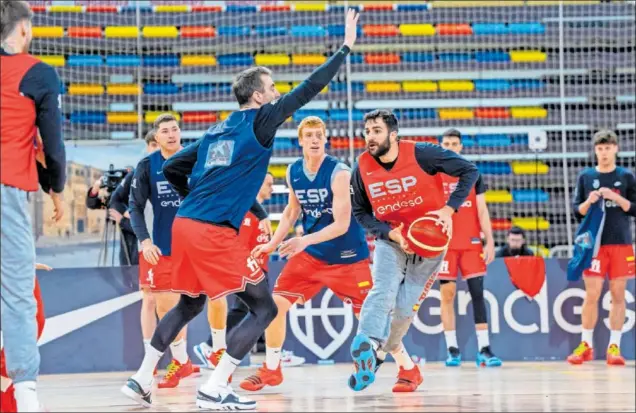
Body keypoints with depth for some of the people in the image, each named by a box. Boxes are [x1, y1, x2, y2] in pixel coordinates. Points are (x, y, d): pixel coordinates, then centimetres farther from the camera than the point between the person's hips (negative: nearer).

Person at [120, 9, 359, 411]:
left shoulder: (216, 131, 19)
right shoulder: (260, 121, -1)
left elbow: (173, 169, 22)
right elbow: (309, 89, -2)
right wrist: (346, 47, 5)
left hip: (185, 225, 8)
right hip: (216, 234, -8)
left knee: (189, 304, 26)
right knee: (264, 307, 0)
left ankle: (141, 379, 26)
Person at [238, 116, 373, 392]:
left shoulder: (339, 173, -20)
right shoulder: (293, 172, -2)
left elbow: (341, 224, -25)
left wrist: (305, 240, -36)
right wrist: (273, 243, 5)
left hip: (347, 255, -5)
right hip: (311, 254, 5)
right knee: (276, 302, -4)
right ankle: (271, 370, 11)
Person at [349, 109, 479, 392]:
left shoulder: (421, 154, -18)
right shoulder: (362, 168, -8)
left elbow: (470, 171, -13)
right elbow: (360, 212, 4)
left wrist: (449, 209, -21)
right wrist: (389, 233, -13)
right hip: (390, 239, 1)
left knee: (404, 308, 0)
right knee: (383, 291, -24)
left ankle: (378, 353, 21)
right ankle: (365, 347, -40)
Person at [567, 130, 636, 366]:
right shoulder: (585, 177, 7)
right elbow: (577, 212, 8)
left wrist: (616, 198, -12)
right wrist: (589, 202, -12)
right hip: (594, 243, 0)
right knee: (592, 295, -4)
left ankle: (614, 346, 5)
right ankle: (586, 345, 5)